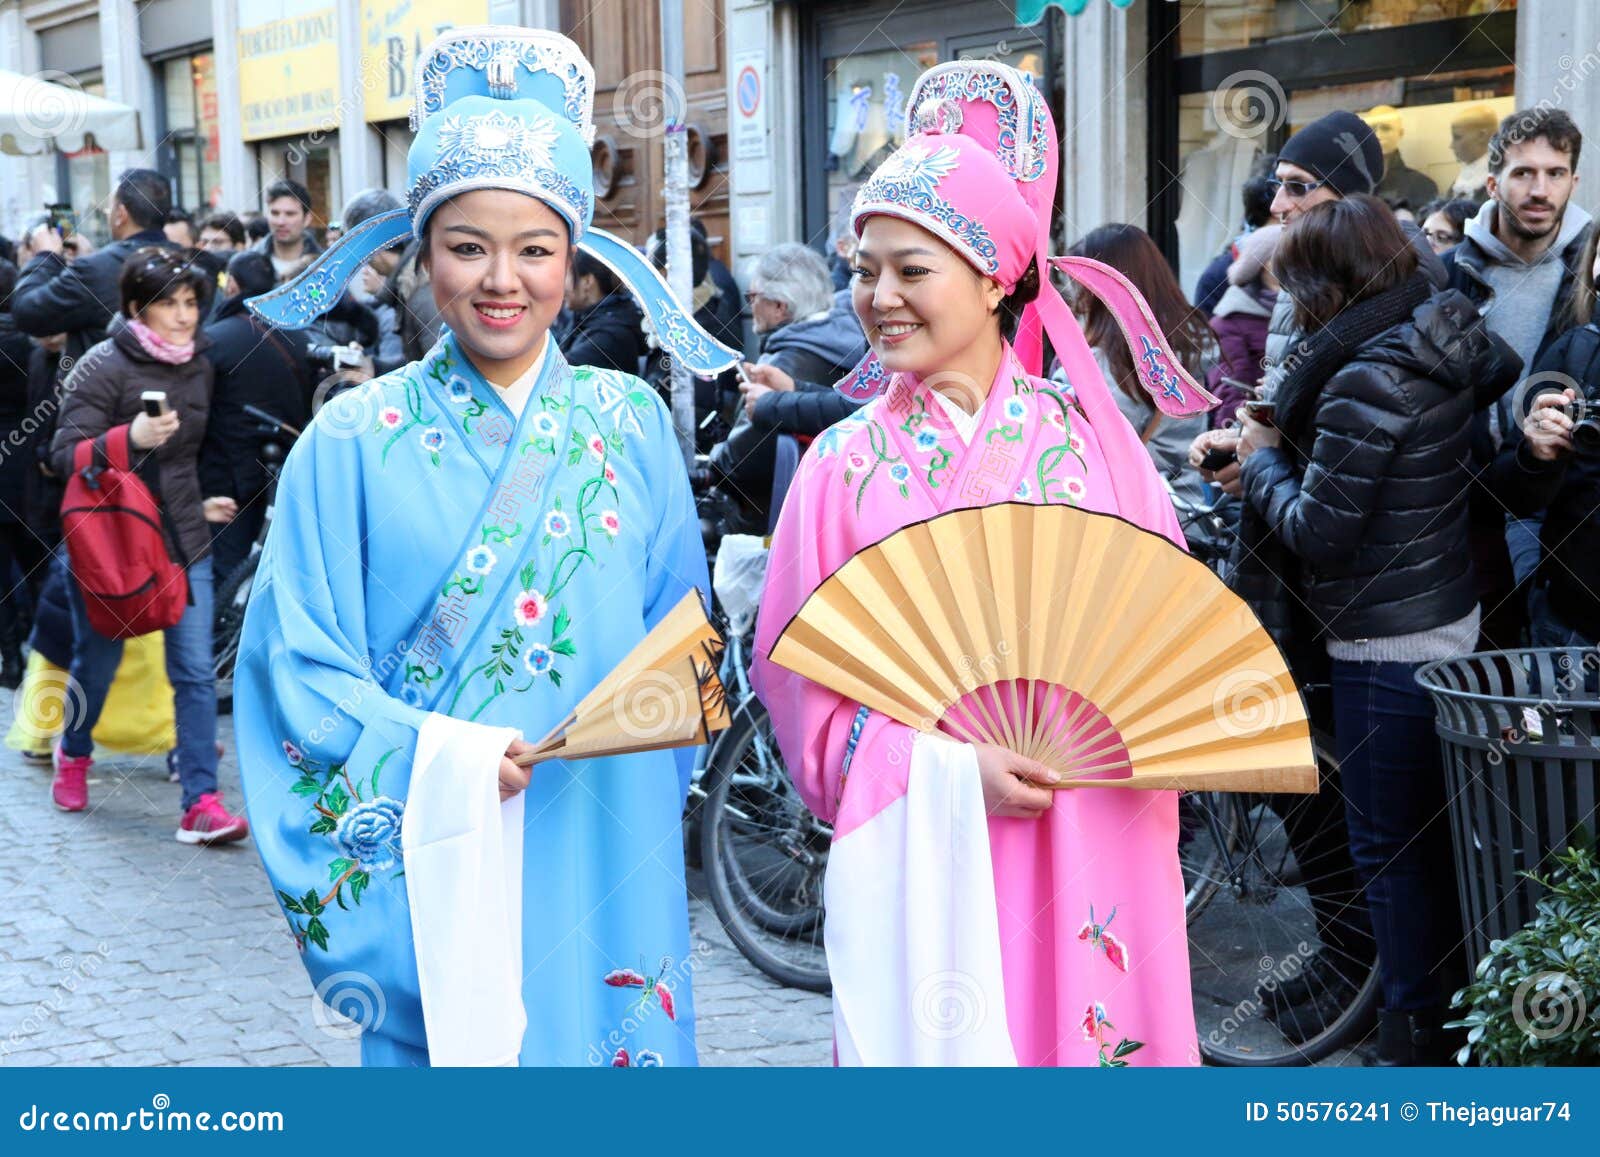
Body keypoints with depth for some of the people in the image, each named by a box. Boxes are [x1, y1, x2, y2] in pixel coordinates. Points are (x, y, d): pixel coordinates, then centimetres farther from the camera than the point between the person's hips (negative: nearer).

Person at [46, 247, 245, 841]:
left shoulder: (200, 366, 9)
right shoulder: (105, 366, -11)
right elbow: (65, 455, -16)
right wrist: (130, 438, -29)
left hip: (184, 544, 4)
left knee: (195, 672, -5)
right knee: (97, 662, 12)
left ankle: (201, 803, -4)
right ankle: (74, 753, 42)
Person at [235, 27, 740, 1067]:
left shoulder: (632, 424, 4)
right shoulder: (356, 441, -2)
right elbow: (297, 666, -5)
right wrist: (441, 757, -17)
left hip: (605, 860, 2)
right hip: (435, 864, -1)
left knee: (607, 1035, 11)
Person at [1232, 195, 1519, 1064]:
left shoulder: (1364, 381, -24)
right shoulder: (1449, 339, 2)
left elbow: (1319, 533, -22)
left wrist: (1262, 460, -2)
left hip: (1386, 647, -9)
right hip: (1450, 620, 9)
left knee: (1388, 847, 3)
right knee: (1431, 830, 21)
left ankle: (1413, 1033, 16)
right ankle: (1451, 1002, 35)